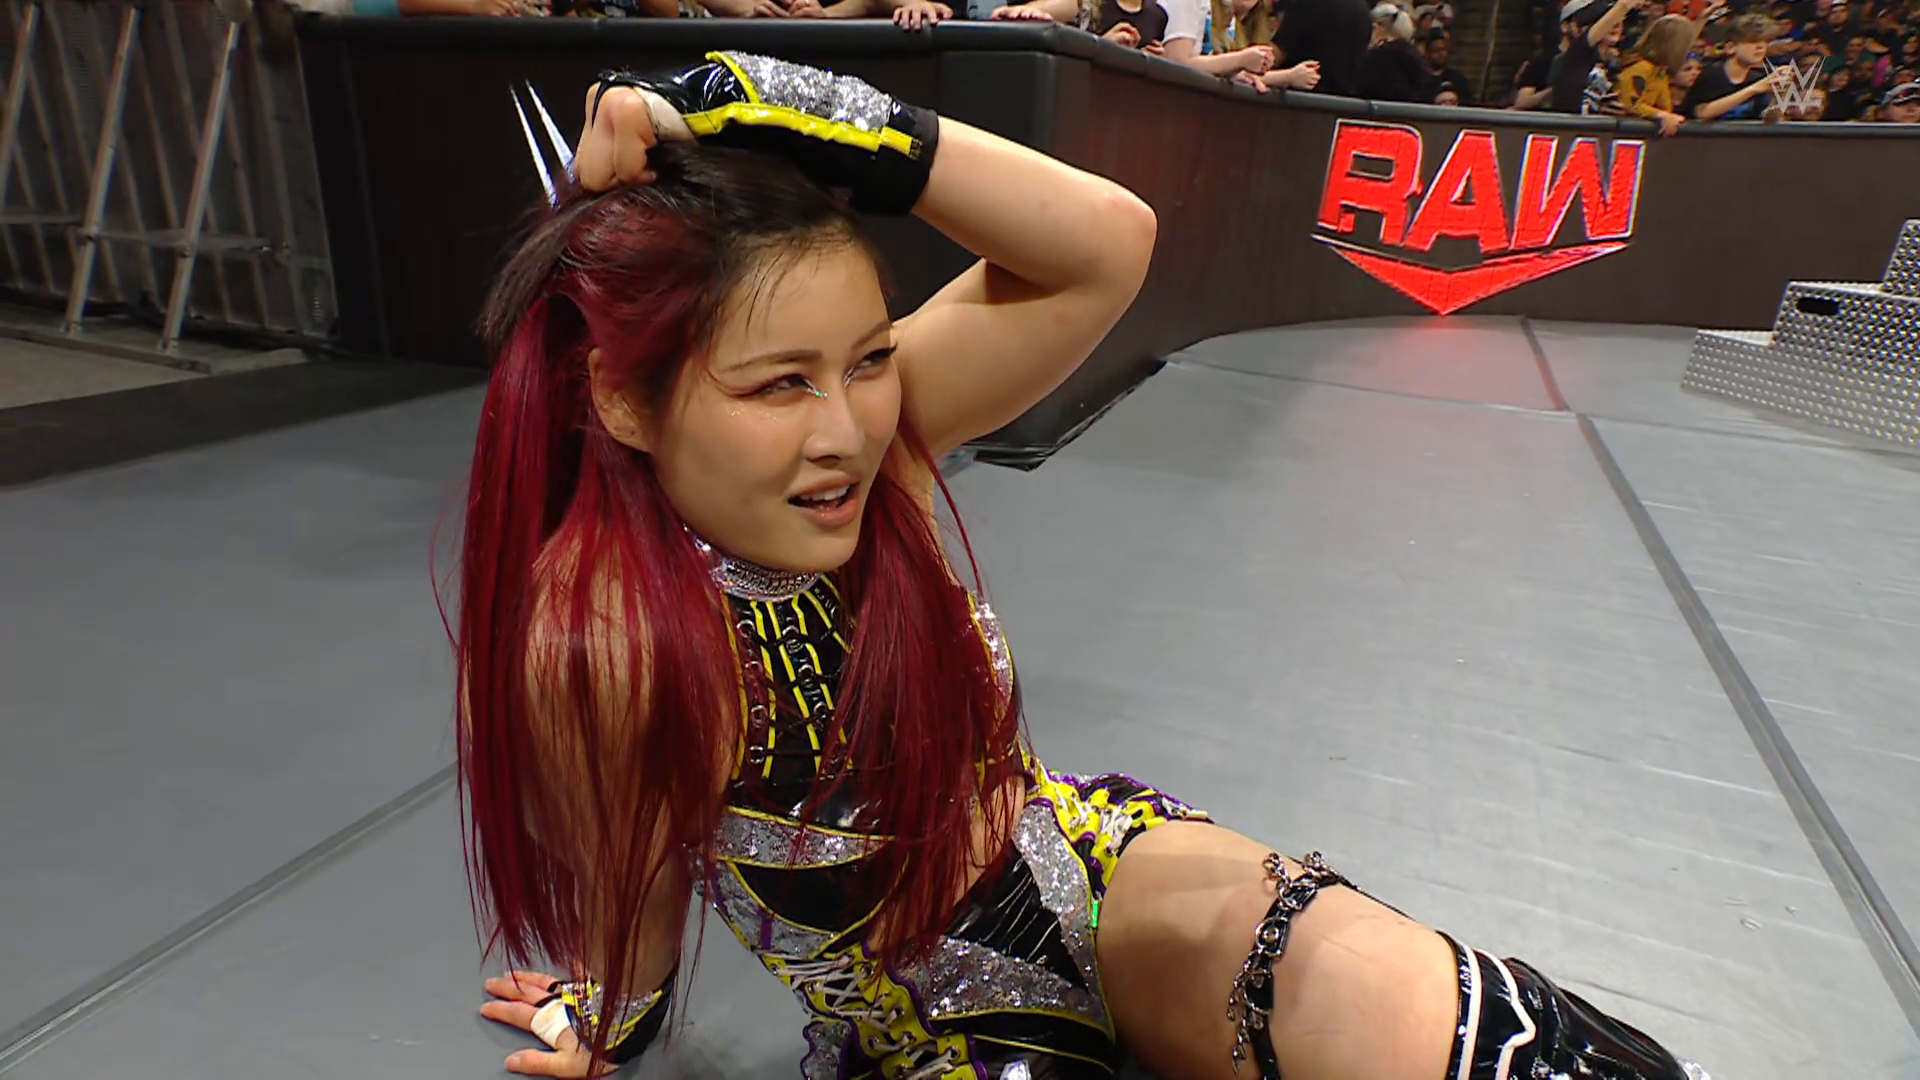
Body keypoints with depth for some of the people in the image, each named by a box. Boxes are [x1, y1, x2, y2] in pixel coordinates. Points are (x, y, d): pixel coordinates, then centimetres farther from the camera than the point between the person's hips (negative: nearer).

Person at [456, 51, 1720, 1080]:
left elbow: (1106, 243, -24)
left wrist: (824, 119, -27)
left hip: (1103, 864, 3)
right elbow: (634, 907, -8)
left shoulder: (870, 430, -16)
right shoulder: (599, 652, -27)